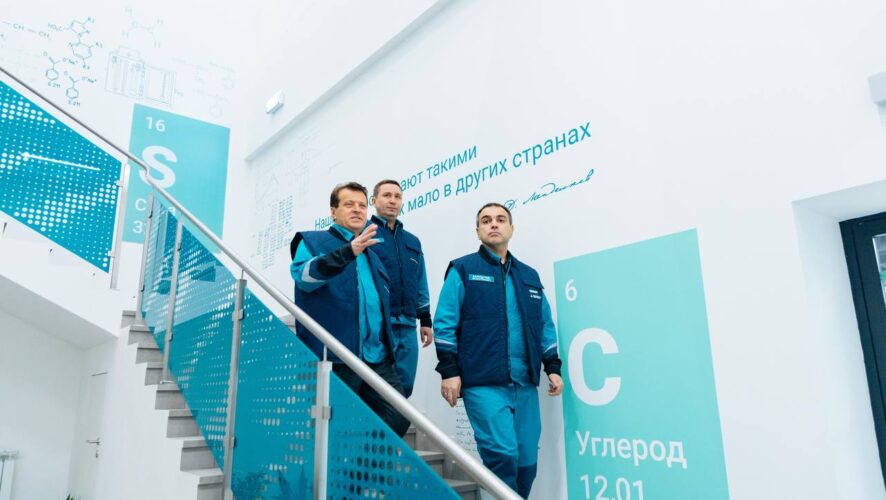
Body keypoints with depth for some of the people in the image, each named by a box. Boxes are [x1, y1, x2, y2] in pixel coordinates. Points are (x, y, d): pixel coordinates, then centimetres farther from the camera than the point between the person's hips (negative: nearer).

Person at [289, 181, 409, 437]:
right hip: (333, 359, -5)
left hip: (377, 359, 6)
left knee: (397, 419, 0)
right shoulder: (312, 241, 4)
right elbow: (304, 275, -18)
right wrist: (348, 251, -32)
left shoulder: (371, 254, 22)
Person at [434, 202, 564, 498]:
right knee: (503, 455, -14)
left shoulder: (529, 276, 19)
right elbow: (444, 323, -3)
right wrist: (449, 371, -11)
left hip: (525, 385, 5)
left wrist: (553, 368, 12)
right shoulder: (463, 270, 3)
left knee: (526, 462, 8)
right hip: (484, 384, -5)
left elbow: (545, 326, 20)